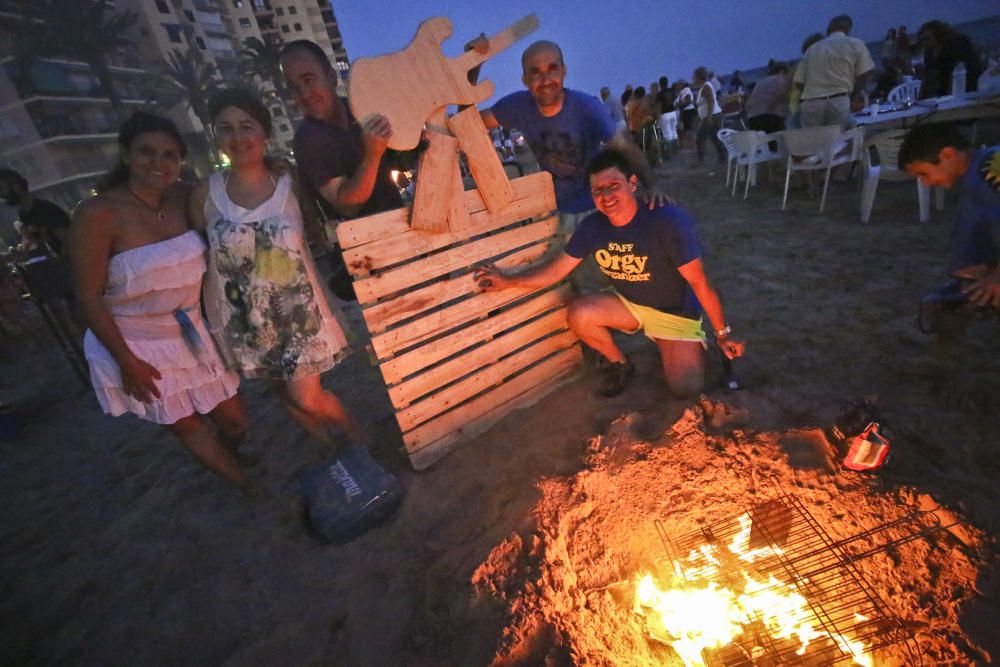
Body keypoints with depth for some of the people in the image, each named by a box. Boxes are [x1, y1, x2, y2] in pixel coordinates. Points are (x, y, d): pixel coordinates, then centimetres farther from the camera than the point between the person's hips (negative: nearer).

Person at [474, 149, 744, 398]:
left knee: (686, 389, -19)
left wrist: (723, 333, -11)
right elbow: (556, 270, -5)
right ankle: (619, 363, 5)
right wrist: (508, 280, -17)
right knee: (578, 314, -23)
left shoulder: (669, 220, -29)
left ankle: (667, 349, 16)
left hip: (676, 311, -4)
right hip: (628, 303, 4)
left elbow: (699, 282, -21)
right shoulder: (592, 226, -14)